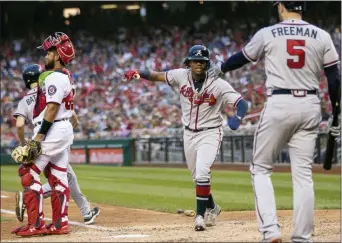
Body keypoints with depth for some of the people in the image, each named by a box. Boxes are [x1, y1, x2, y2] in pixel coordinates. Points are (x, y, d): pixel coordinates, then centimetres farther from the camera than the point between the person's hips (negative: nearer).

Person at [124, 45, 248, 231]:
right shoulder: (181, 76, -9)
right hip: (189, 134, 5)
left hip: (210, 133, -5)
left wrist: (237, 118, -43)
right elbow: (158, 76, -2)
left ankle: (200, 214, -11)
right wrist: (138, 73, -20)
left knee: (202, 173, -22)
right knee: (197, 177, 16)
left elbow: (241, 103, -23)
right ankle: (211, 207, 40)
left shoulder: (218, 84, -20)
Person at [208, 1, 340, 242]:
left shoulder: (267, 34, 0)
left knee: (261, 168, 9)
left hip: (279, 105, -2)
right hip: (310, 106, 2)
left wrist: (219, 68, 37)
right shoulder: (322, 36, 4)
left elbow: (242, 58, 17)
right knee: (303, 173, 6)